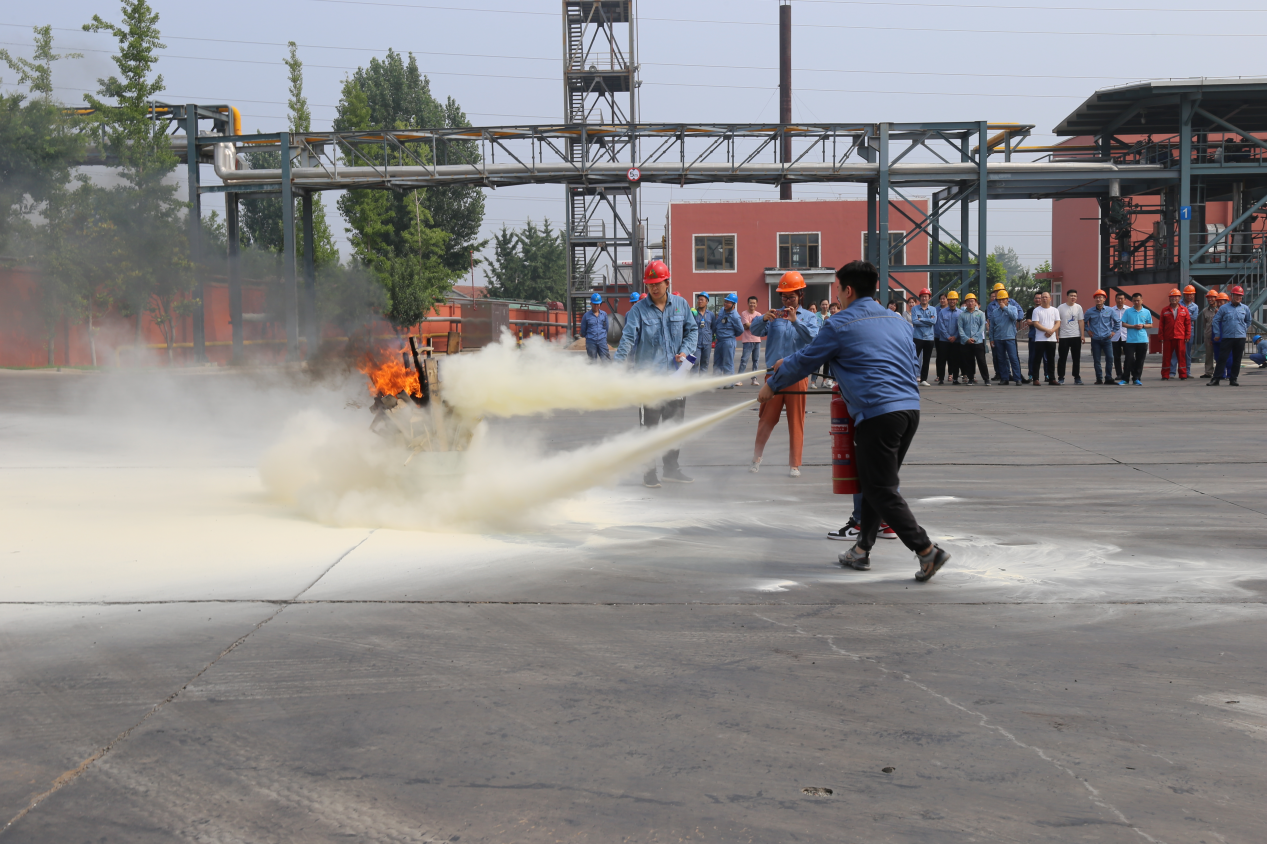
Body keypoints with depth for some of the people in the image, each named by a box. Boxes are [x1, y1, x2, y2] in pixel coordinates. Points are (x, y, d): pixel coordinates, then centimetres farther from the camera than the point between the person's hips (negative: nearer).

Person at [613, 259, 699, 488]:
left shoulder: (681, 305, 6)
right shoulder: (638, 310, -5)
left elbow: (692, 330, 14)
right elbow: (628, 339, -13)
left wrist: (685, 351, -4)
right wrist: (617, 364, -27)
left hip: (675, 375, 4)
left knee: (675, 422, 13)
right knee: (649, 425, -1)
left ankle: (671, 467, 26)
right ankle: (649, 472, 7)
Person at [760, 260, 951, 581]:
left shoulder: (840, 325, -1)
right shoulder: (897, 320, 18)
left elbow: (804, 362, 8)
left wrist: (772, 386, 25)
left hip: (878, 413, -7)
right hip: (911, 408, 7)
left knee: (881, 490, -2)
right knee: (875, 483, 18)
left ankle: (926, 550, -11)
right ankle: (862, 549, 22)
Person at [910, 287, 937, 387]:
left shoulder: (933, 310, 9)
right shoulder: (914, 309, 3)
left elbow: (934, 321, -8)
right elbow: (914, 321, -11)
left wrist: (921, 319, -9)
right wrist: (928, 321, -9)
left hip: (929, 338, 3)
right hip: (918, 337, -3)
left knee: (926, 360, 6)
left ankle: (923, 379, 12)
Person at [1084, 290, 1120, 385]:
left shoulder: (1110, 310, 3)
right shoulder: (1090, 312, 2)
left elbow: (1117, 322, 14)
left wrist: (1114, 331, 7)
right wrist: (1088, 330, 7)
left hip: (1107, 339, 0)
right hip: (1095, 340, 0)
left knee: (1110, 358, -6)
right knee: (1096, 360, 1)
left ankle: (1108, 378, 2)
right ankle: (1099, 379, 8)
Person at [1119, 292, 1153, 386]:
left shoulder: (1147, 312, 6)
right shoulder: (1128, 311, 2)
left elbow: (1150, 325, 11)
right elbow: (1123, 323, 2)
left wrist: (1143, 326, -9)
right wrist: (1133, 326, -13)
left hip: (1142, 340, 2)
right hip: (1131, 340, -2)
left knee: (1140, 360, 4)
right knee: (1129, 359, -4)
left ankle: (1137, 379, 12)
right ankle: (1126, 379, 2)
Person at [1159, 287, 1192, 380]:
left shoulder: (1184, 309, 7)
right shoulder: (1165, 310, 7)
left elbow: (1188, 323, 6)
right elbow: (1161, 324, 7)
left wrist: (1187, 336, 0)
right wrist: (1161, 337, 1)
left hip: (1180, 337, 0)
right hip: (1168, 338, 0)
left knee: (1181, 356, 1)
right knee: (1166, 357, 2)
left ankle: (1183, 375, 8)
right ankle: (1165, 375, 9)